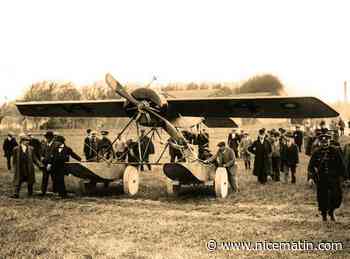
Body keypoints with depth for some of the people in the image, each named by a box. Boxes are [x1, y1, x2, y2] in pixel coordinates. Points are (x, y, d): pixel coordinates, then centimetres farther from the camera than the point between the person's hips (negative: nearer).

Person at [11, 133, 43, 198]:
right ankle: (16, 193, 0)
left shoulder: (31, 149, 2)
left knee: (30, 182, 9)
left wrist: (40, 164, -5)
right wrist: (14, 167, 2)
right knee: (18, 181, -2)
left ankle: (30, 193, 24)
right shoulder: (16, 149, 0)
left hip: (29, 168, 1)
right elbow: (14, 159, 4)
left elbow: (34, 158, 4)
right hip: (19, 168, -1)